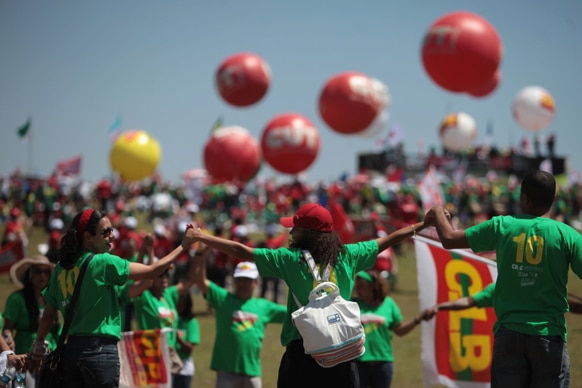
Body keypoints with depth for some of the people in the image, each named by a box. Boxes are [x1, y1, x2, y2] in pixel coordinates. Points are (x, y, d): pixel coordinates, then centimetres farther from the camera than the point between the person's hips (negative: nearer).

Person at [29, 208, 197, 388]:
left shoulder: (62, 267, 9)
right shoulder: (102, 262, -10)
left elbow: (48, 314, 13)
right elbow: (151, 271, -10)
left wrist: (38, 345, 22)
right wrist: (184, 245, -3)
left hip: (71, 349, 7)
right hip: (100, 349, -7)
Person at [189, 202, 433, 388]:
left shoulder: (291, 259, -4)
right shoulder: (348, 255, 5)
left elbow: (241, 251, -2)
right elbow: (388, 241, 18)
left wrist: (201, 237, 8)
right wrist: (424, 224, 31)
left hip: (302, 352, -3)